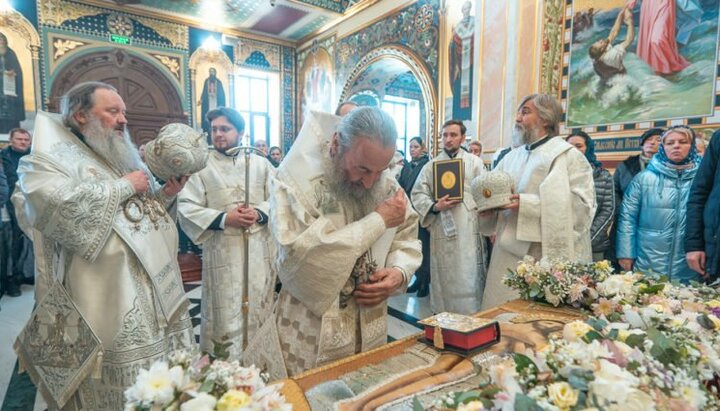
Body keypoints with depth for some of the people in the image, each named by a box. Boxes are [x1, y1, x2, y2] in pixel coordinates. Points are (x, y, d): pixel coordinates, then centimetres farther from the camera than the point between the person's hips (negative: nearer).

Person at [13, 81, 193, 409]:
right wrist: (123, 186, -16)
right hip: (109, 295, -7)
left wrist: (166, 194, -1)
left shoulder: (125, 157, 16)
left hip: (157, 289, 7)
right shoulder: (48, 160, -5)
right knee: (123, 383, 5)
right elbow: (59, 208, -25)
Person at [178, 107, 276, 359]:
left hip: (258, 249, 3)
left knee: (259, 308, 12)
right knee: (225, 313, 4)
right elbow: (187, 207, -5)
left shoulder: (260, 164, 8)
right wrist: (223, 218, -16)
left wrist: (259, 213, -14)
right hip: (222, 251, -2)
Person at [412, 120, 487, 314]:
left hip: (469, 229, -1)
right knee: (445, 279, 9)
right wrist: (435, 207, -14)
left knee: (469, 279, 1)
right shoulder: (431, 166, 9)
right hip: (442, 231, 1)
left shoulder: (474, 162, 7)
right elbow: (418, 194, 4)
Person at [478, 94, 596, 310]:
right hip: (508, 255, 5)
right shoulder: (511, 157, 15)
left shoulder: (567, 155, -3)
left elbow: (582, 205, -14)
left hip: (546, 258, -5)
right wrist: (488, 206, -4)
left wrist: (526, 204, -20)